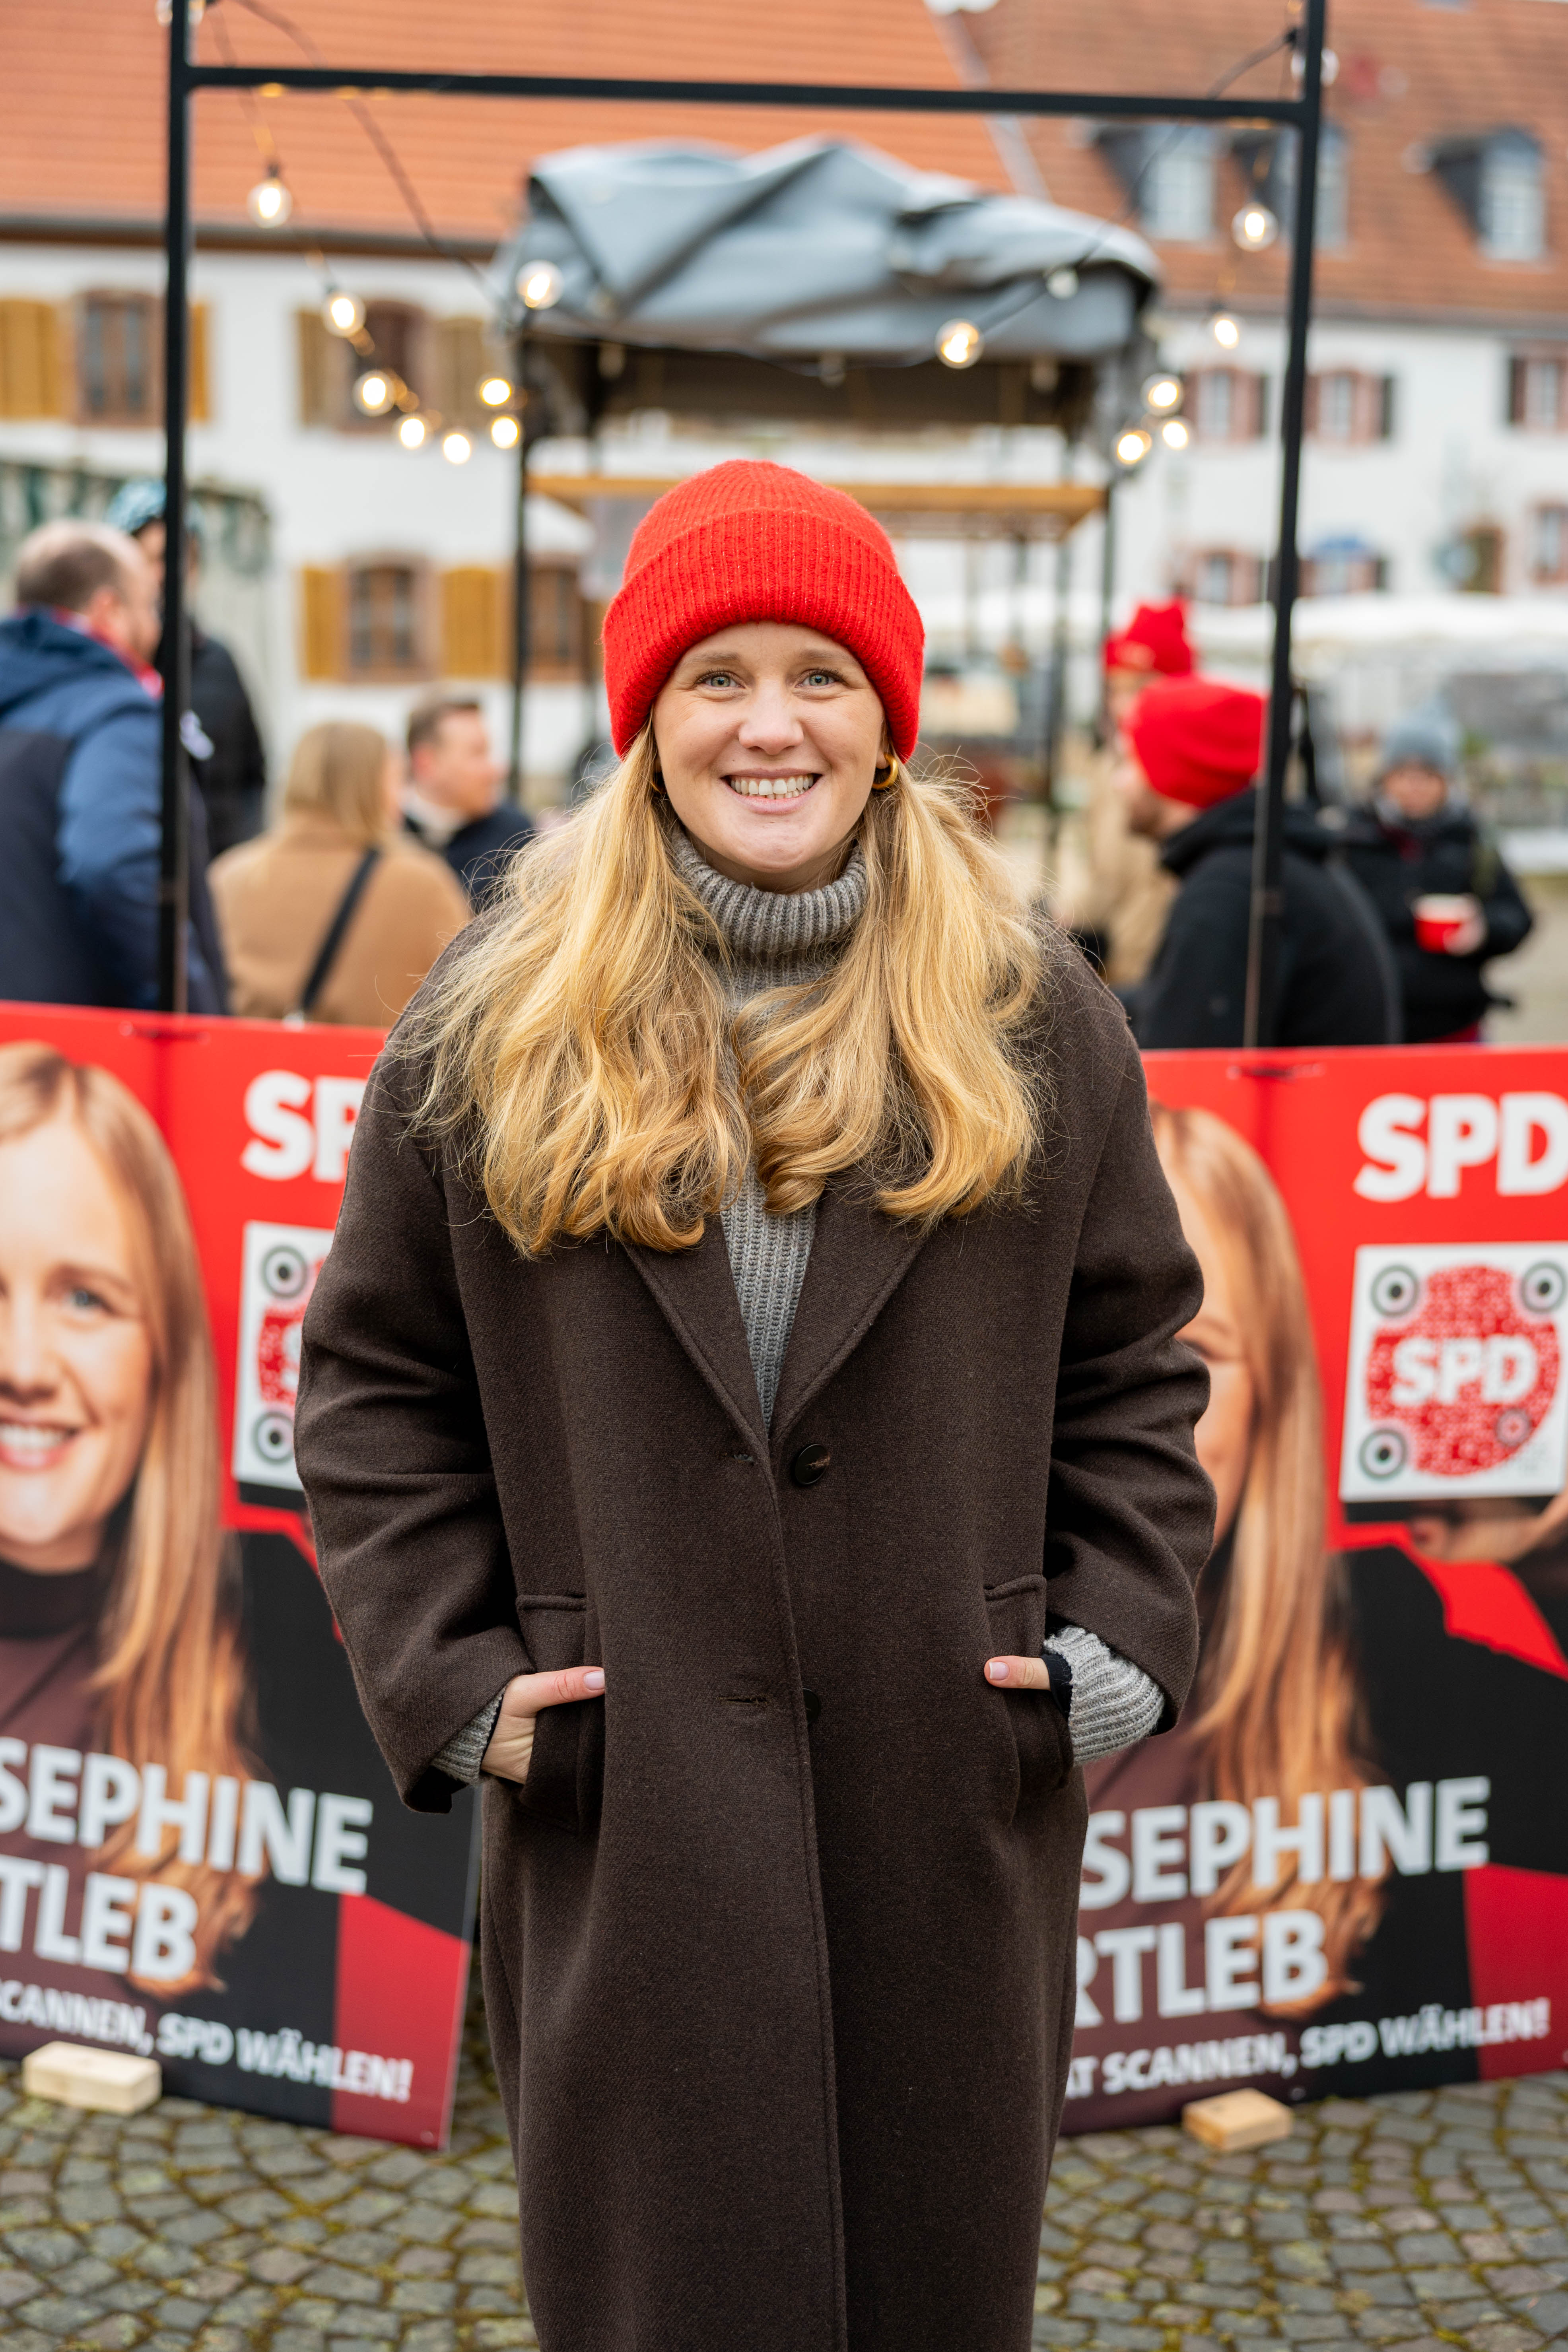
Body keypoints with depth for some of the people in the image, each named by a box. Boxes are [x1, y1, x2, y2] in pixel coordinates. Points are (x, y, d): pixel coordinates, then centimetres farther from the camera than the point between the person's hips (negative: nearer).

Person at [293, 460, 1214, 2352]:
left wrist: (1119, 1639, 0)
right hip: (623, 1822, 0)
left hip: (951, 1815, 1)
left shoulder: (1035, 1023, 4)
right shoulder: (486, 1035, 3)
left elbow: (1135, 1360, 10)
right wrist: (447, 1672, -2)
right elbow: (374, 1383, 7)